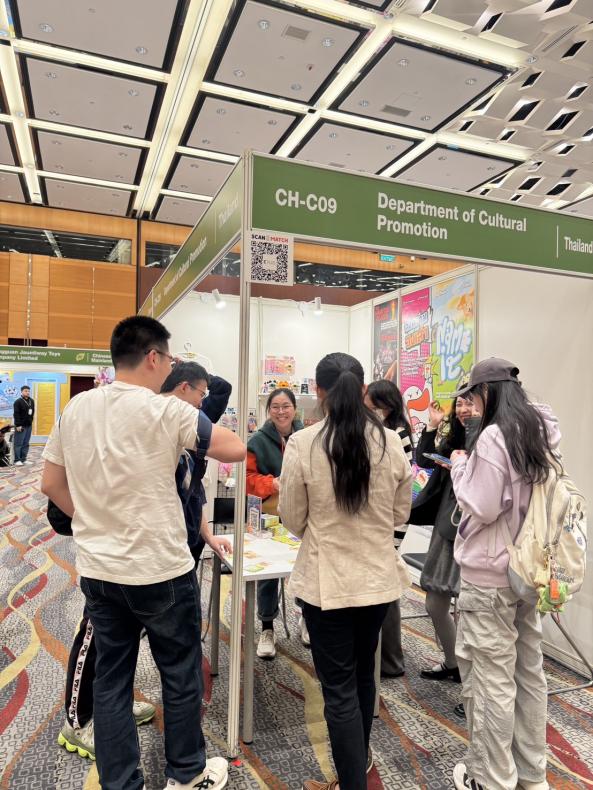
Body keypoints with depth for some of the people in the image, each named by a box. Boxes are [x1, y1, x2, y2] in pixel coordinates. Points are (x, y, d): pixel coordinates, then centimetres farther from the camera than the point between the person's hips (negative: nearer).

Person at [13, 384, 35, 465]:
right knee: (18, 443, -2)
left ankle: (23, 459, 15)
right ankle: (17, 460, 3)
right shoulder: (18, 401, -8)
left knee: (26, 444, 9)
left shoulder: (32, 401, 11)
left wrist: (31, 421, 12)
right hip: (21, 426, -6)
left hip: (29, 425, 6)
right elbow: (16, 414, -13)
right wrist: (18, 425, -17)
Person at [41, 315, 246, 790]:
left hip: (96, 569, 6)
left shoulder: (75, 409, 1)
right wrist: (200, 422, 5)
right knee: (181, 674, 15)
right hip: (161, 569, -5)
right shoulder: (166, 411, -18)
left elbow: (51, 484, 8)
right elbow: (235, 451, -13)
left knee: (111, 678, 17)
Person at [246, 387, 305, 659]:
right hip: (269, 516, -1)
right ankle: (267, 629, 23)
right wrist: (271, 484, -21)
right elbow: (247, 477, -5)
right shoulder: (258, 441, -6)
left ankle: (307, 619, 36)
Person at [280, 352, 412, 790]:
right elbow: (401, 514, 4)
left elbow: (293, 520, -6)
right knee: (363, 673, 26)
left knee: (339, 687, 11)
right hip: (378, 577, 5)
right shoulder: (391, 441, -7)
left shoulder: (303, 444, -17)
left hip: (327, 581, -5)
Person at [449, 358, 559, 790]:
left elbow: (482, 507, -18)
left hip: (490, 576, -9)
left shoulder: (494, 436, -19)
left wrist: (460, 467, -5)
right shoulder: (540, 432, 7)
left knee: (490, 678, 5)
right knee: (529, 671, 18)